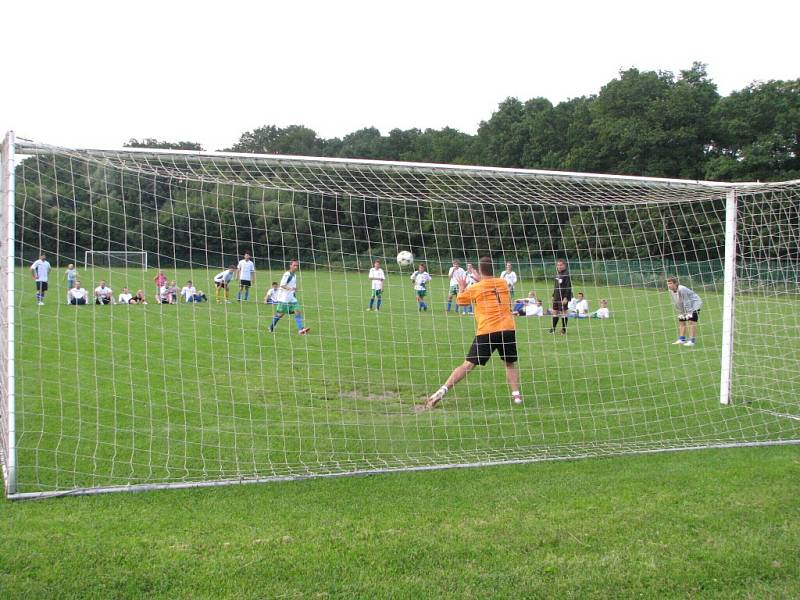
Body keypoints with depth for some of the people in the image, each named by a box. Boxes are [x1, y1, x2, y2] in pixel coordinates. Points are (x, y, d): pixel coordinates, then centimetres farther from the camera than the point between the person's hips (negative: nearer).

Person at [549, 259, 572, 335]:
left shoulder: (566, 274, -13)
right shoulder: (557, 274, 11)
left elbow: (568, 287, -16)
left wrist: (566, 297, -21)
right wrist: (553, 295, 19)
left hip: (563, 297, -7)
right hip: (557, 296, 7)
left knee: (563, 312, -2)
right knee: (555, 312, 11)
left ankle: (564, 330, 7)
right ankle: (553, 329, 22)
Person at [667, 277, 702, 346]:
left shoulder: (682, 289, -32)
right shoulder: (671, 291, -7)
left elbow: (686, 302, -27)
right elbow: (675, 303, 2)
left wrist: (688, 312, -24)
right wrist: (680, 313, 1)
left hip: (694, 304, -9)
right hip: (683, 307, 9)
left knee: (691, 321, -17)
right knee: (681, 321, 7)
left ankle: (692, 340, -16)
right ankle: (682, 339, 15)